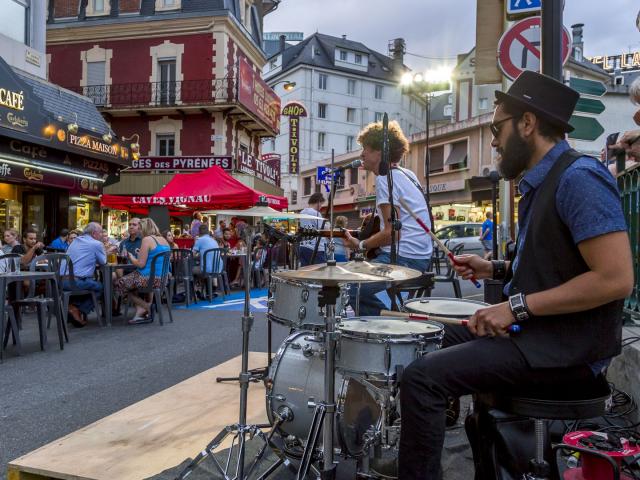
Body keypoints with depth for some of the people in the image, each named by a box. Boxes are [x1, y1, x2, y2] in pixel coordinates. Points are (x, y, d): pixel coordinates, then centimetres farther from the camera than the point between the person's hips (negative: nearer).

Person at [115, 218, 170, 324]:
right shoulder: (164, 240, 11)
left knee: (120, 283, 13)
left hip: (151, 277, -8)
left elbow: (141, 264, -15)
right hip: (163, 278, 8)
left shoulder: (147, 239, -12)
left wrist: (131, 256, 3)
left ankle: (147, 307, 11)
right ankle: (141, 312, 14)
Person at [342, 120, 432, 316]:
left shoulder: (385, 179, -12)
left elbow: (392, 233, -18)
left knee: (351, 290, -11)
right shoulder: (407, 174, 16)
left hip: (403, 258, -10)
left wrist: (360, 245, -7)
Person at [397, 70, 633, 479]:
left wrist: (518, 306, -22)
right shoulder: (540, 181, 12)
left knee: (423, 377, -20)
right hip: (536, 328, 10)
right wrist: (496, 269, 9)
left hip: (567, 346, -10)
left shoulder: (579, 178, -19)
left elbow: (615, 278, -25)